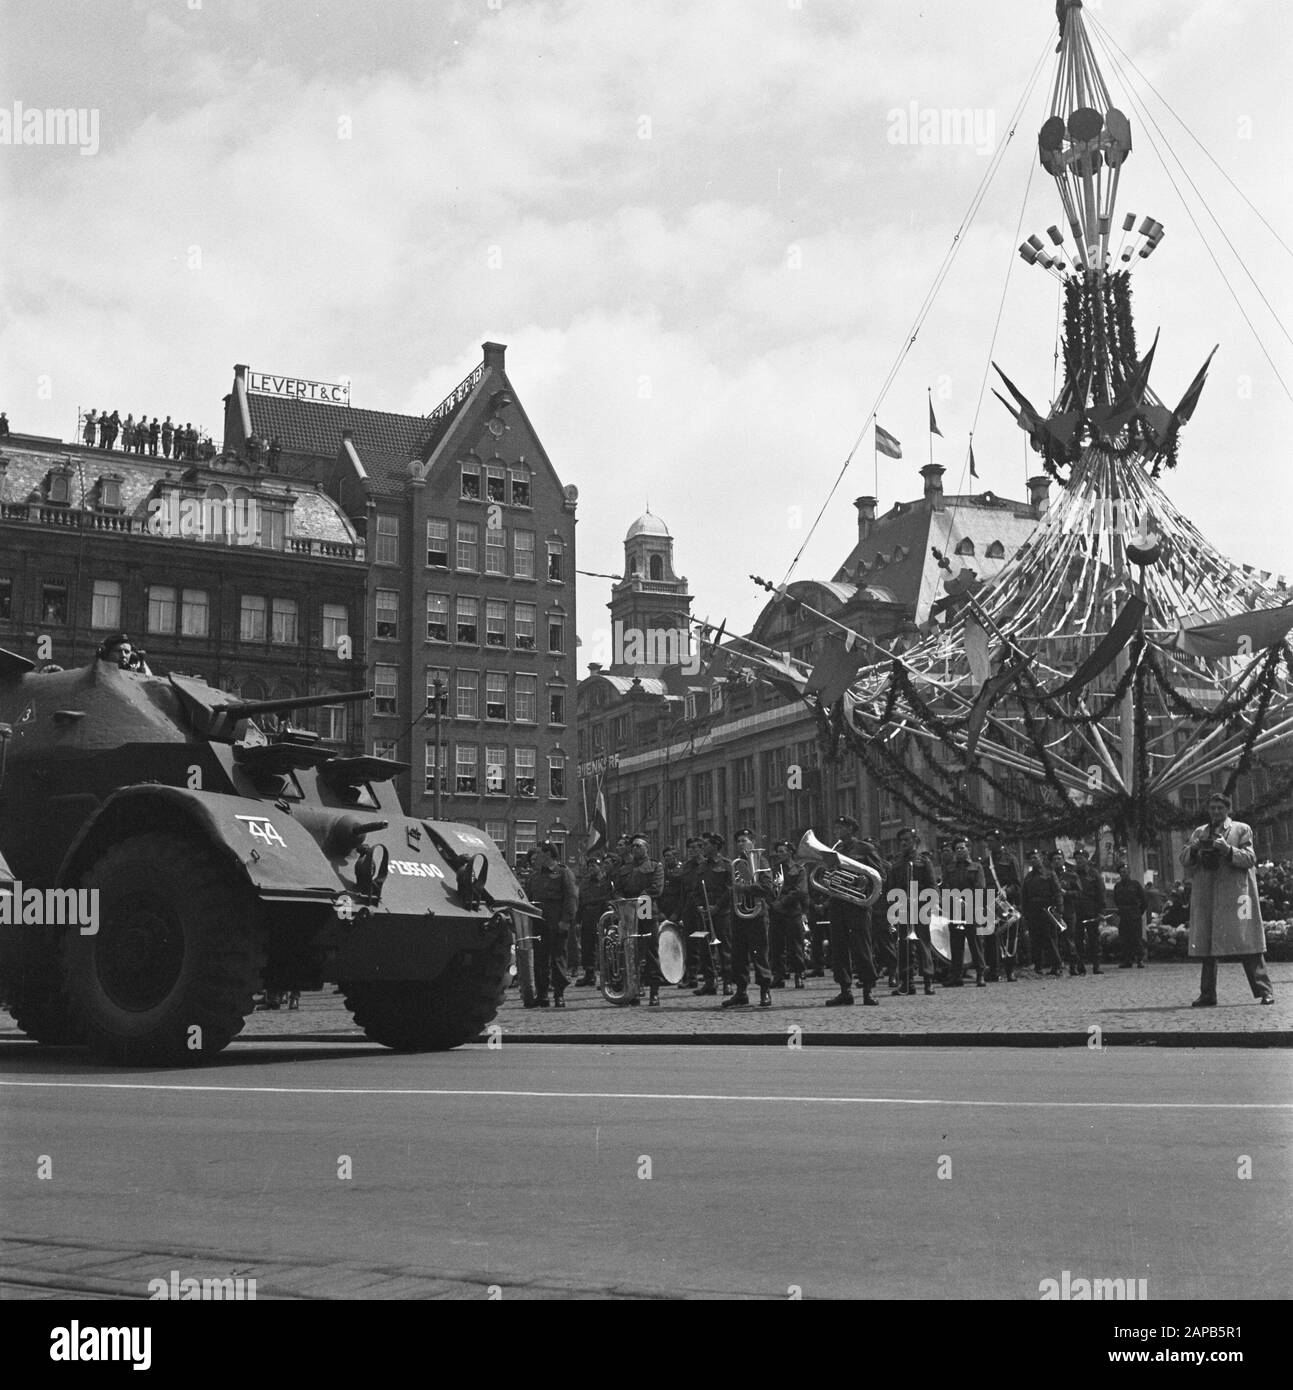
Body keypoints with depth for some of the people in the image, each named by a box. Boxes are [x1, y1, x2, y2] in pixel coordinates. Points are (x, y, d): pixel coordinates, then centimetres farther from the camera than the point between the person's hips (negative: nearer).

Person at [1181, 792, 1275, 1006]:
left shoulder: (1242, 830, 9)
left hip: (1235, 894, -3)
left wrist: (1228, 850, -17)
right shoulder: (1199, 833, 18)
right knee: (1206, 944, 3)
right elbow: (1183, 858, 11)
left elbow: (1250, 859, -2)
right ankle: (1207, 995, 7)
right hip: (1205, 896, 3)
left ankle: (1264, 990, -4)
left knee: (1247, 941, -8)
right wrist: (1194, 848, -9)